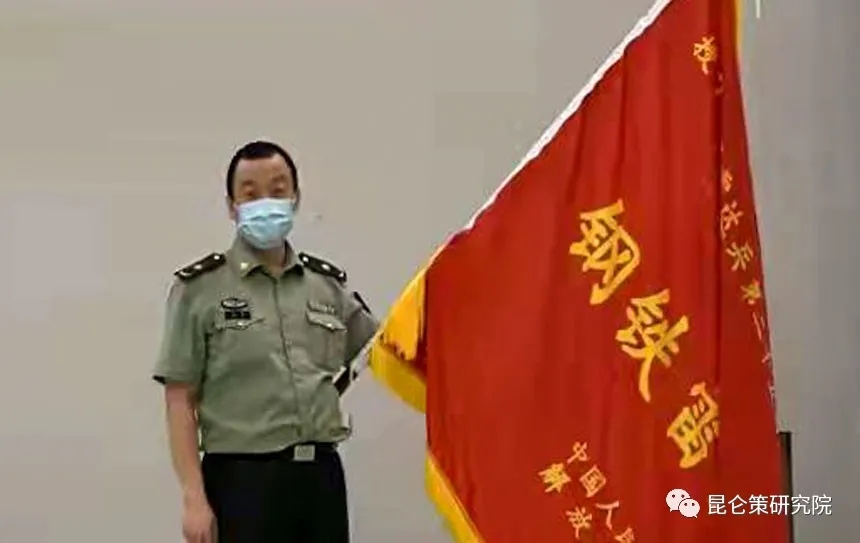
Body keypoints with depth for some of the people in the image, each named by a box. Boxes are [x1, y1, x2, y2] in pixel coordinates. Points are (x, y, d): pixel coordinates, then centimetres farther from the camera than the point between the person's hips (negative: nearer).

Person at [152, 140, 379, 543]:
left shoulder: (327, 284, 11)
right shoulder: (200, 288, -1)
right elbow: (180, 401, -5)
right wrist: (194, 497, -12)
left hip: (321, 475, 5)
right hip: (243, 480, -4)